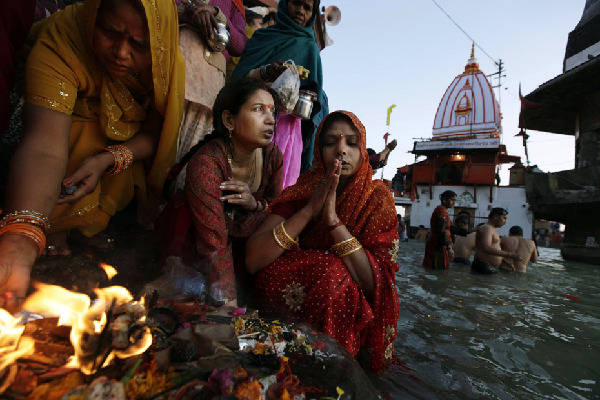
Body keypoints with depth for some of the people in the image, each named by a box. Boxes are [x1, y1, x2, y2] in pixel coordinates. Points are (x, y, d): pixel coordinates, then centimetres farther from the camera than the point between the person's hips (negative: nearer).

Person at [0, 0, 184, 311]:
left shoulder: (167, 58, -28)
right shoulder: (57, 41, -35)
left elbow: (157, 131, -20)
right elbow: (45, 145, -48)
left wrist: (109, 159, -39)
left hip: (133, 137, 2)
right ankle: (56, 237, -7)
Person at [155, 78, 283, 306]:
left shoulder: (272, 155, -12)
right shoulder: (206, 163, -31)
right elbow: (215, 242, -33)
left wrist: (256, 203, -24)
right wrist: (229, 304, -34)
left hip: (243, 237, 5)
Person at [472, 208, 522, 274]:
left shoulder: (493, 230, 20)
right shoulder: (486, 228, -12)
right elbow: (486, 248, -28)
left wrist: (504, 259, 14)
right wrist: (509, 254, -26)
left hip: (490, 268, 10)